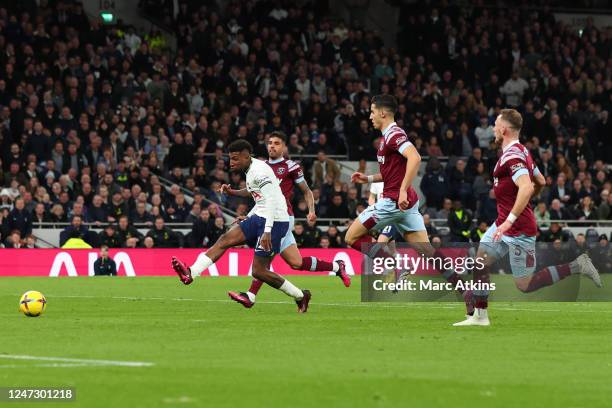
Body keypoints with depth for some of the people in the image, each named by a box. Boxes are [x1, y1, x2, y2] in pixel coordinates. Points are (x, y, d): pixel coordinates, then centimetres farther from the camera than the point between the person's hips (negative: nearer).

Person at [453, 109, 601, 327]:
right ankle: (479, 316, 15)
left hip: (519, 230, -10)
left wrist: (510, 220, -36)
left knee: (524, 284, -4)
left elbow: (526, 188, -35)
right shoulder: (521, 151, 10)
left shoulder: (512, 156, -21)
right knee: (479, 265, 8)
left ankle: (576, 266, 0)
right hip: (503, 223, 10)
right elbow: (541, 182, 21)